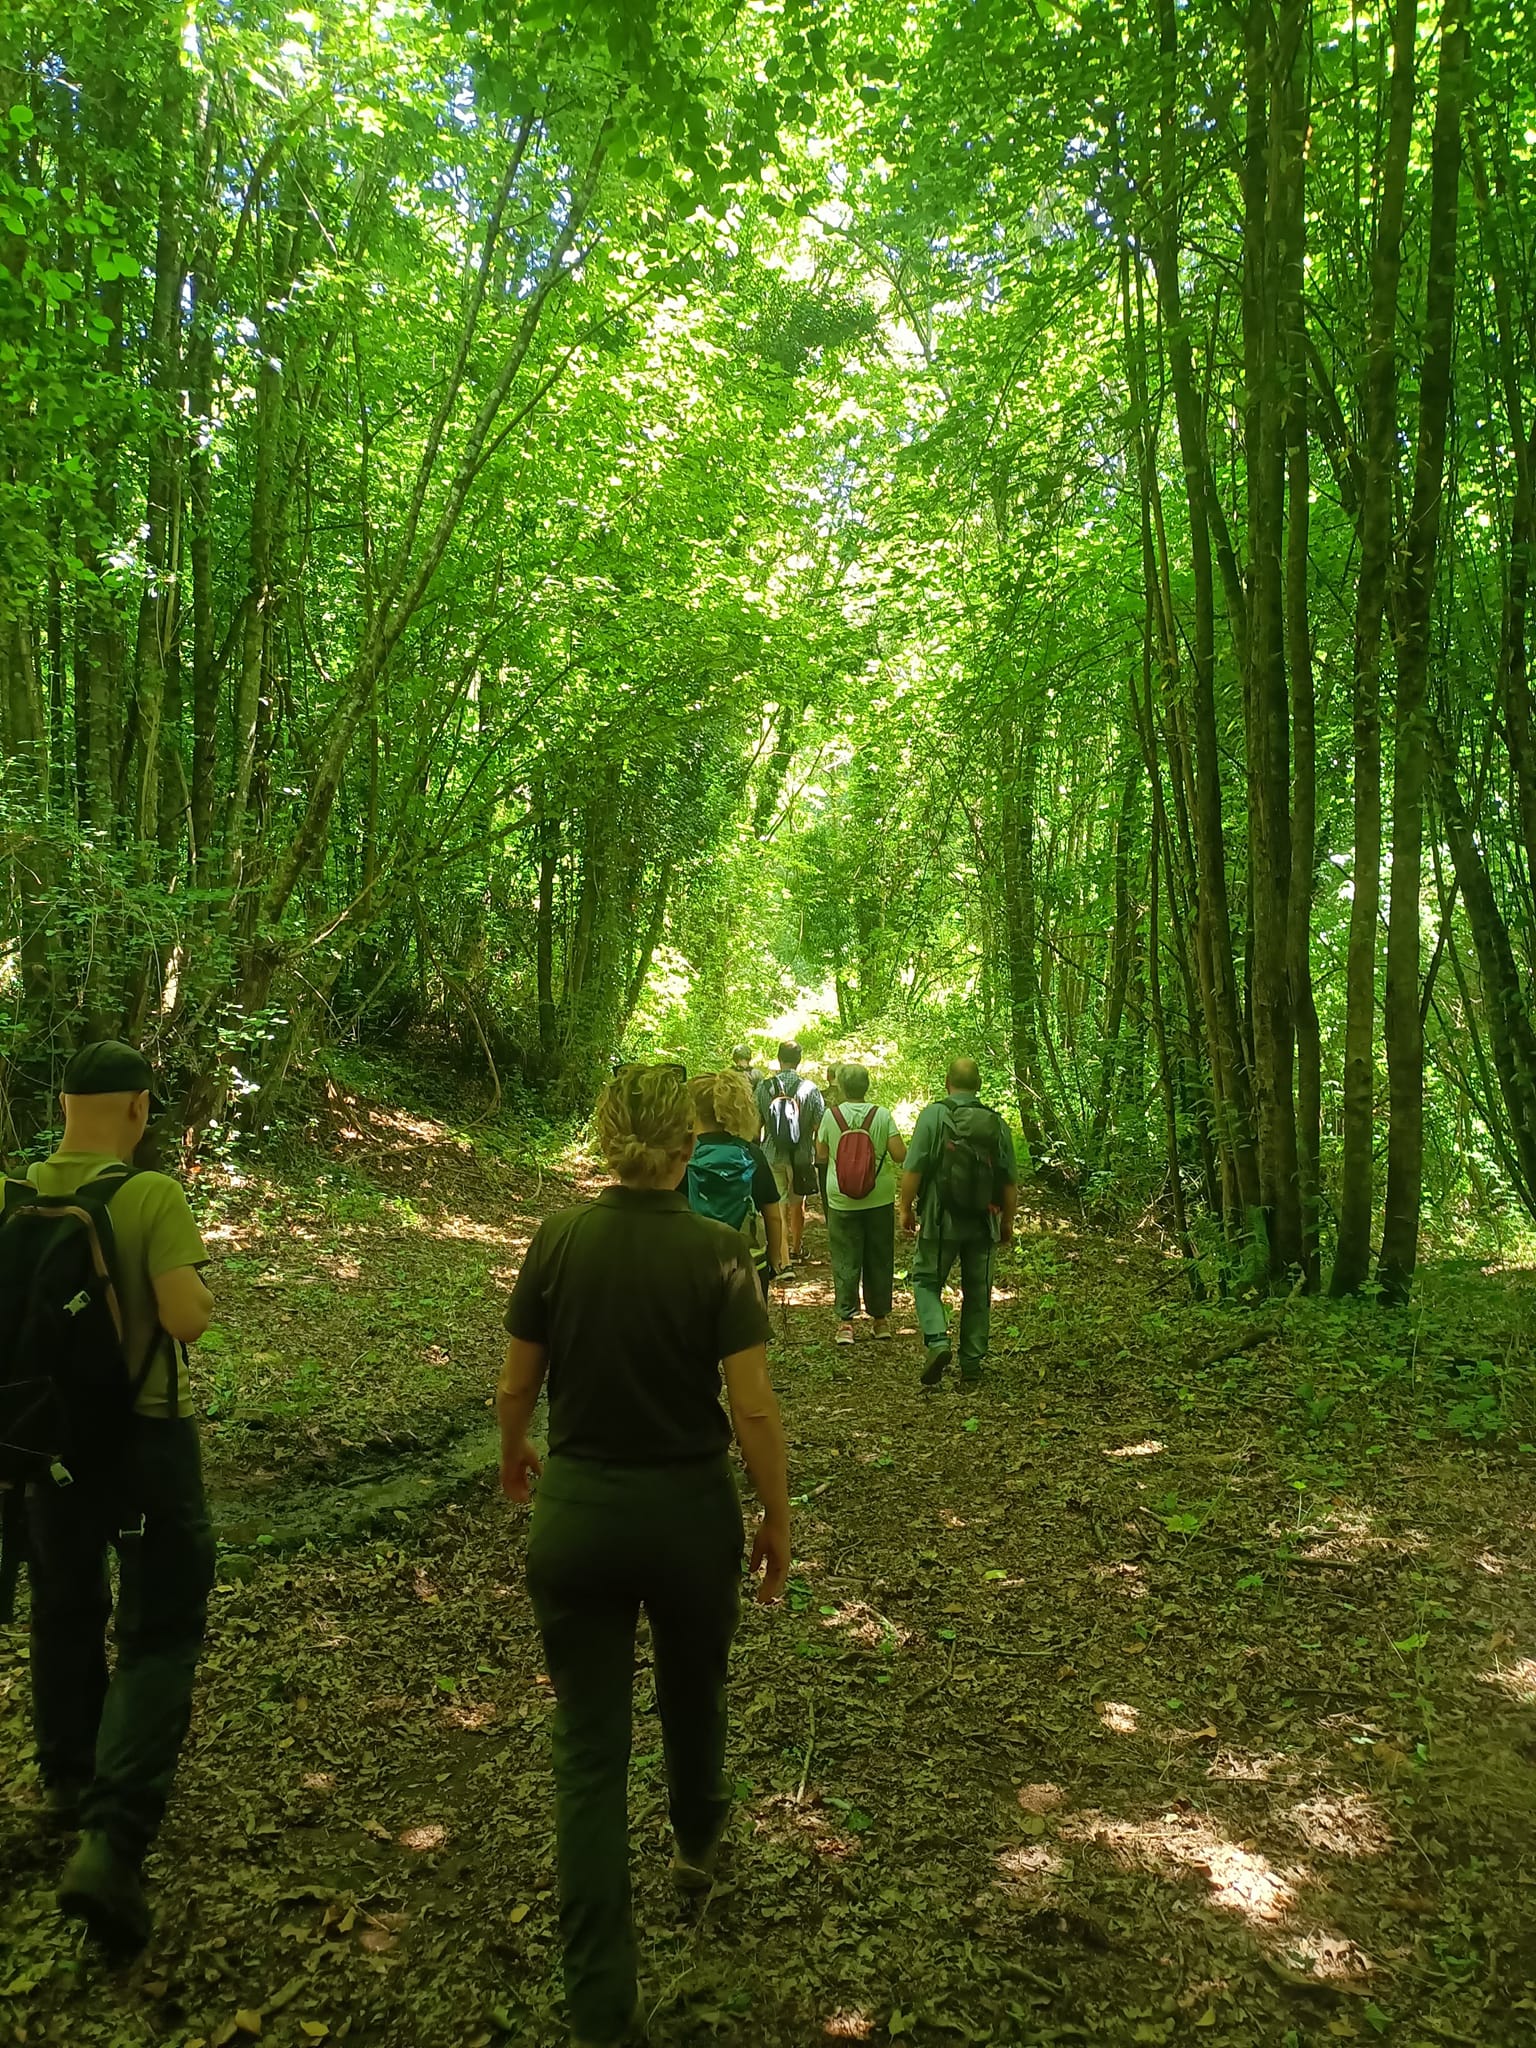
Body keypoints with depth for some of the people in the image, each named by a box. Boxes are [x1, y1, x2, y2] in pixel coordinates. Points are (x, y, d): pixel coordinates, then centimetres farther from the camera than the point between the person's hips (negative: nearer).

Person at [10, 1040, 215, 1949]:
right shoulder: (153, 1195, -20)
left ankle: (69, 1777, 45)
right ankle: (111, 1844, -5)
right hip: (144, 1435, -5)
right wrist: (207, 1292, -2)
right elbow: (185, 1318, -23)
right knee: (159, 1635, 5)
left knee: (65, 1611, 25)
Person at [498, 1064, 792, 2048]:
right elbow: (754, 1409, -15)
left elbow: (517, 1386, -1)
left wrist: (514, 1454, 20)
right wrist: (778, 1520, -1)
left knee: (590, 1744, 10)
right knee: (694, 1687, 28)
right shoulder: (718, 1250, -15)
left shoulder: (558, 1240, -8)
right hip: (689, 1512, 0)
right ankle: (699, 1839, 56)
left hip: (576, 1513, 1)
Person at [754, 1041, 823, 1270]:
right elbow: (819, 1125, -7)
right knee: (797, 1204, 18)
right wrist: (818, 1152, 10)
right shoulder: (809, 1088, -10)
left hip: (773, 1156, 0)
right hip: (802, 1156, 0)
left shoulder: (764, 1086, -7)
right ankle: (796, 1250, 34)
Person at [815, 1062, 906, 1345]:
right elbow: (900, 1156, -10)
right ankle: (880, 1317, 23)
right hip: (880, 1200, 1)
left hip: (842, 1202, 0)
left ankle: (846, 1321, 7)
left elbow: (821, 1156, 2)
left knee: (845, 1262, 7)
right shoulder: (882, 1115, -8)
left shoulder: (831, 1115, -7)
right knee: (879, 1260, 13)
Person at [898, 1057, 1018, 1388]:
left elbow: (914, 1168, -12)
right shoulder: (996, 1122, 3)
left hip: (941, 1220, -3)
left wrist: (906, 1208, 1)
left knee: (926, 1280, 11)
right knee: (977, 1292, 12)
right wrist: (1007, 1222, 16)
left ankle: (937, 1342, -9)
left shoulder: (934, 1115, -8)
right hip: (983, 1223, 3)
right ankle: (972, 1364, 17)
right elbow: (1010, 1180, 5)